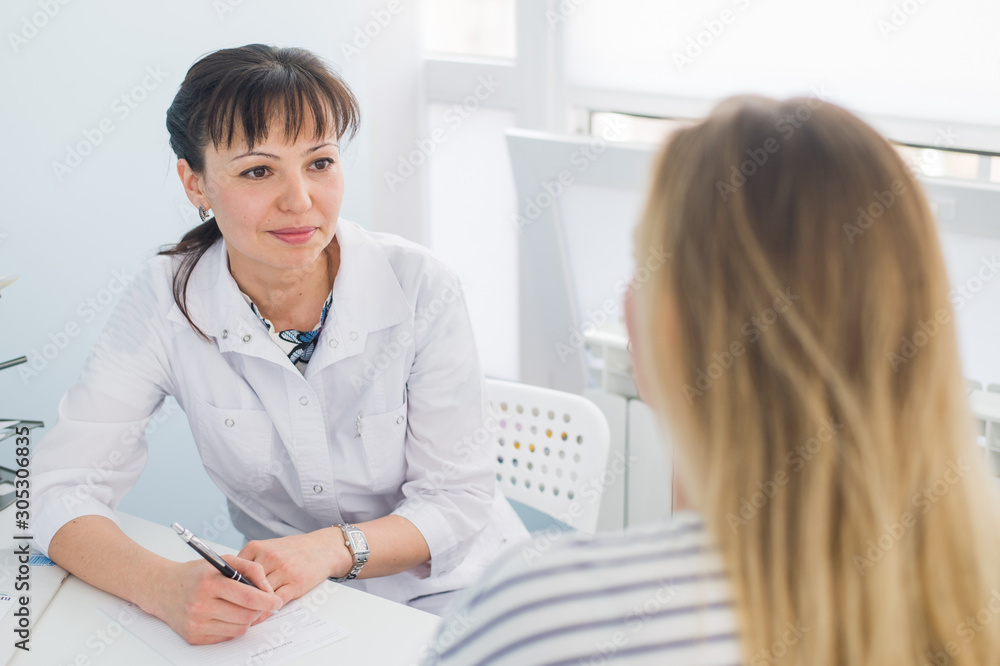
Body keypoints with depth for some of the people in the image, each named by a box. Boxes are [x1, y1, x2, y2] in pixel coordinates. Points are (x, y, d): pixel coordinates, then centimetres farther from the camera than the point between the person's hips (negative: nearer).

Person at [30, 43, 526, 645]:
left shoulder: (421, 289, -16)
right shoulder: (167, 300, -13)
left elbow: (458, 500, -11)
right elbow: (64, 487, -13)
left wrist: (332, 548, -30)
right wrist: (164, 586, -34)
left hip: (447, 589, -2)